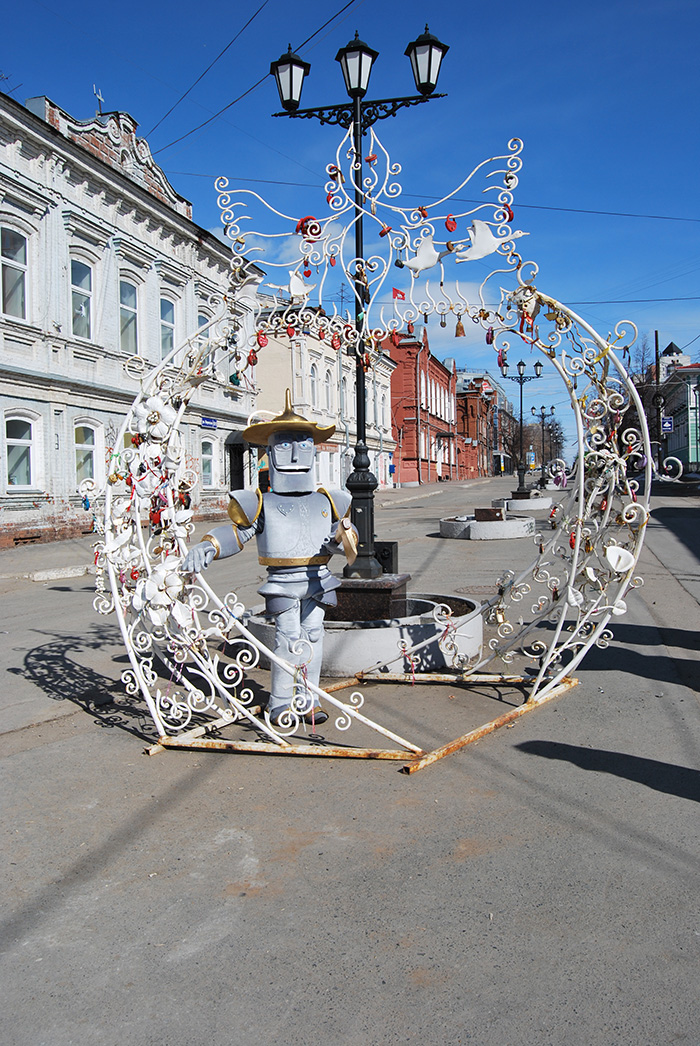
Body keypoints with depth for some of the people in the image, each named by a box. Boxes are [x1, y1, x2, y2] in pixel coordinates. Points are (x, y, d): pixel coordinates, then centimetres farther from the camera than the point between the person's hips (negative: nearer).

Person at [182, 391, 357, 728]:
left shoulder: (327, 502, 13)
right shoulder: (261, 504, 3)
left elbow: (341, 533, 17)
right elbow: (235, 533, 3)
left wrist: (345, 539, -8)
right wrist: (205, 548, -13)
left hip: (317, 580, 4)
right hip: (282, 580, -4)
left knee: (313, 633, 5)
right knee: (288, 637, -9)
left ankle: (306, 699, 18)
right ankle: (280, 704, 3)